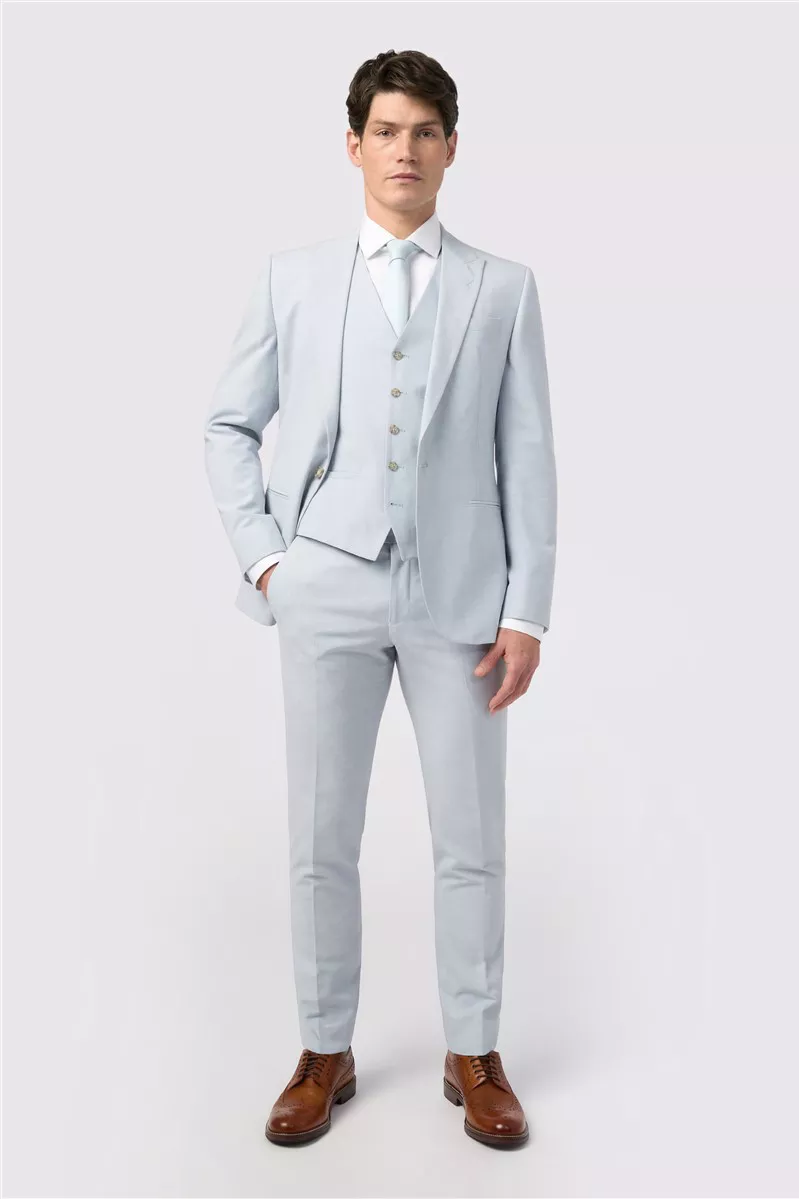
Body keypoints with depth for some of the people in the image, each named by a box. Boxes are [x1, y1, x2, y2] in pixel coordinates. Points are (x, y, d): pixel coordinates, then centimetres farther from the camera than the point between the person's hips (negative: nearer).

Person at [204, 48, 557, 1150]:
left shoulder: (504, 289, 7)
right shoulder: (292, 279, 8)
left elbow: (527, 460, 3)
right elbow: (230, 427, 12)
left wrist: (527, 611, -3)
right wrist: (263, 554, 0)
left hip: (460, 599, 0)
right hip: (329, 594, 1)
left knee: (472, 841, 6)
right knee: (322, 840, 7)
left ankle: (474, 1055, 24)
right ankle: (326, 1053, 24)